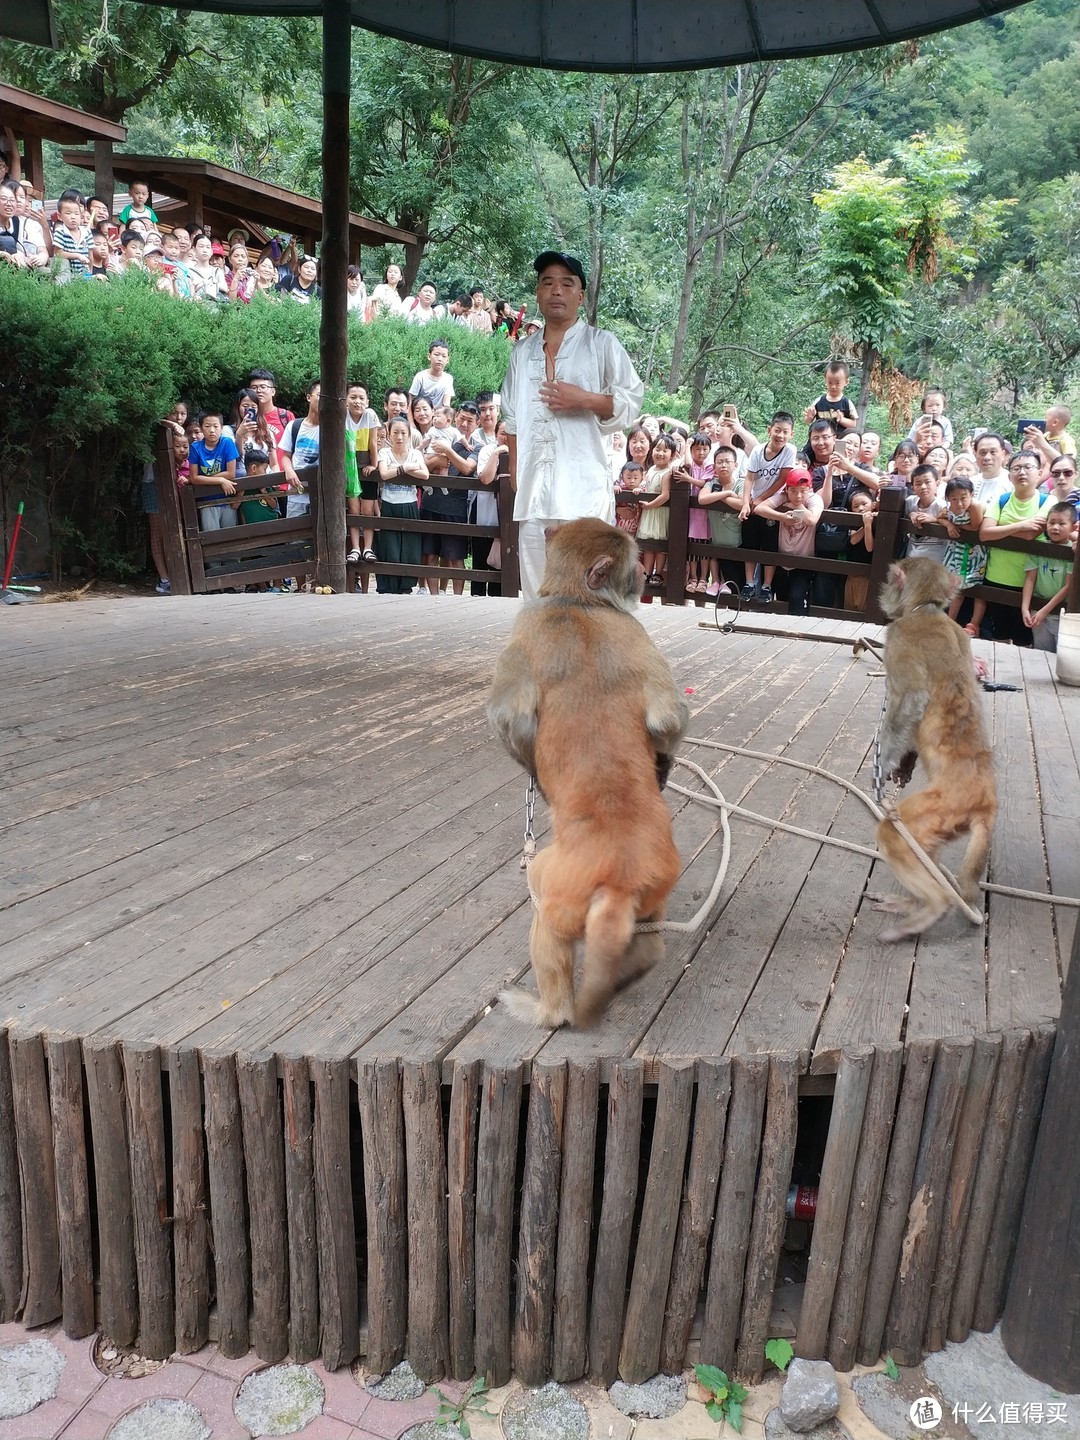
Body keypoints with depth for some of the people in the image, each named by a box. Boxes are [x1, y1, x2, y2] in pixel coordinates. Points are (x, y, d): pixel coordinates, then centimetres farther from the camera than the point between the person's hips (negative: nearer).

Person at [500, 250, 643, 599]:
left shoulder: (602, 344, 5)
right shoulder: (522, 352, 18)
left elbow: (631, 403, 2)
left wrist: (585, 399, -13)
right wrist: (514, 475, 14)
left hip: (583, 485, -5)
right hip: (533, 487, 5)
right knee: (537, 588, 7)